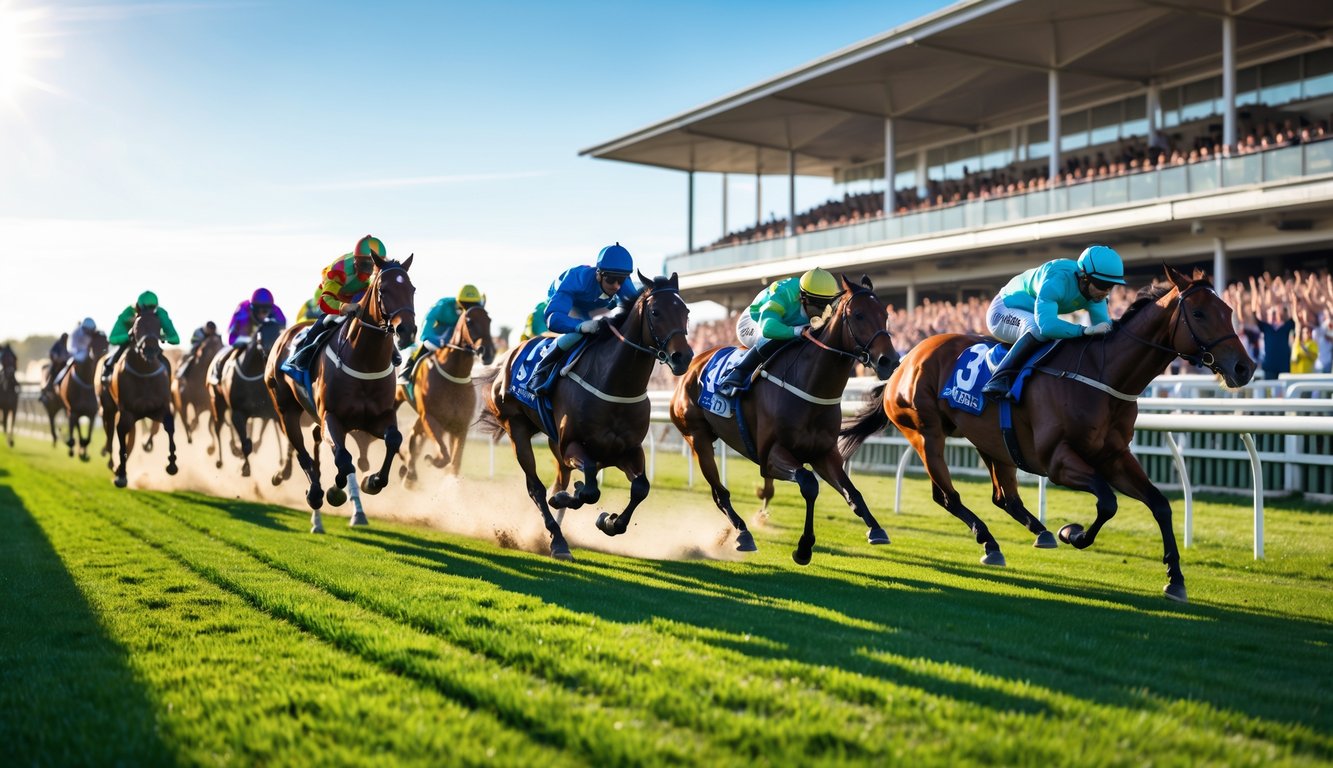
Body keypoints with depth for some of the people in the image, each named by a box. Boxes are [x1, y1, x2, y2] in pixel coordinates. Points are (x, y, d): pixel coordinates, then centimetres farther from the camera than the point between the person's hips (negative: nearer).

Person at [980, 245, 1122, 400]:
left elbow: (1104, 324, -12)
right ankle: (999, 380, -38)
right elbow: (1046, 324, -49)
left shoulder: (1095, 289, -11)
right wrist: (1086, 330, -54)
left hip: (1028, 314, 9)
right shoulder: (1057, 281, -37)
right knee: (1039, 329, -37)